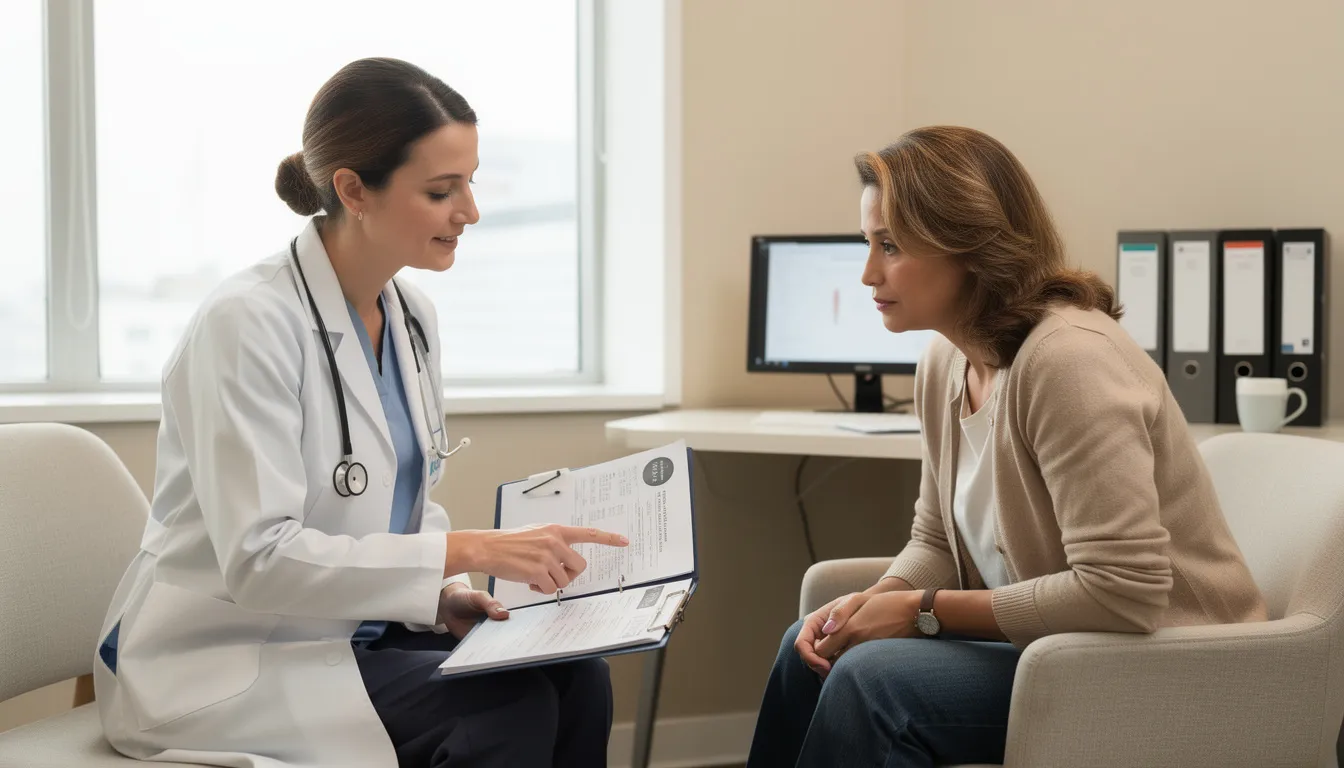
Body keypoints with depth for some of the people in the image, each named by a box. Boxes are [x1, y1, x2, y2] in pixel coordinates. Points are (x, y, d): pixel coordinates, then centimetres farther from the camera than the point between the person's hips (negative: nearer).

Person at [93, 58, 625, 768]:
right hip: (228, 661, -7)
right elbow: (257, 557, -26)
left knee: (576, 677, -17)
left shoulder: (411, 319, 6)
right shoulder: (249, 322, -19)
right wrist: (467, 551, -29)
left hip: (357, 627, 7)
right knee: (509, 709, -26)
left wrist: (442, 591, -5)